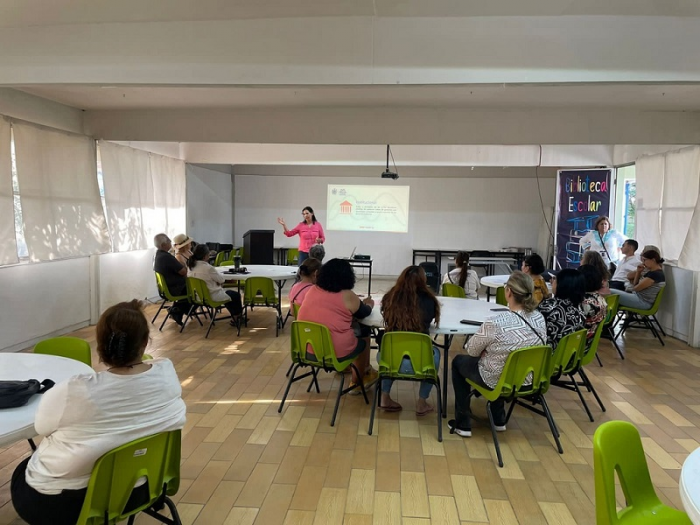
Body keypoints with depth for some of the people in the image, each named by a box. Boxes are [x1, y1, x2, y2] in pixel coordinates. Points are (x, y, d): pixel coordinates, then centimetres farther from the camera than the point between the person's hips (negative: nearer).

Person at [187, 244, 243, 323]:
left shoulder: (191, 266, -3)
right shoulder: (208, 268, -27)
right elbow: (221, 280, -12)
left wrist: (218, 281, 2)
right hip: (211, 297, -8)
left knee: (227, 293, 30)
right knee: (236, 295, 13)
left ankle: (234, 316, 37)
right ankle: (237, 317, 29)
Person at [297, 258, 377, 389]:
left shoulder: (312, 290, 6)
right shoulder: (347, 296, -9)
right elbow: (363, 313, 8)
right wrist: (369, 304, 29)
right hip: (335, 352, -6)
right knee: (364, 331, 20)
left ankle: (365, 370, 41)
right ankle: (357, 382, 31)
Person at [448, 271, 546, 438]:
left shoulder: (495, 323, -30)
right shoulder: (540, 319, -11)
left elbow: (472, 351, -14)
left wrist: (486, 346, 7)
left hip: (497, 381, -6)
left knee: (458, 361, 22)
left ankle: (463, 424, 25)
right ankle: (499, 420, 39)